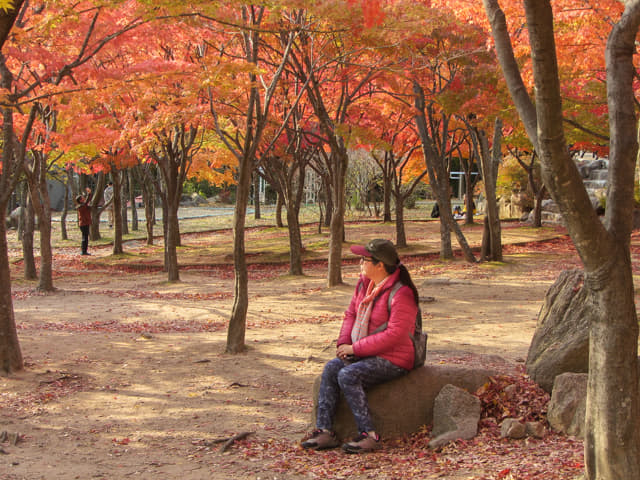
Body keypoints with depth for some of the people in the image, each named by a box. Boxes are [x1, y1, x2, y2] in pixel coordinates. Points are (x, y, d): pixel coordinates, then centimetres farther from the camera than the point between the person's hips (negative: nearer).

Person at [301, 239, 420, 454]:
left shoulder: (401, 294, -19)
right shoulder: (364, 283, 8)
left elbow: (394, 335, -24)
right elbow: (351, 314, 18)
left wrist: (355, 348, -21)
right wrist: (343, 343, -1)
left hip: (393, 359, -8)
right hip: (364, 354, 8)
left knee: (348, 375, -28)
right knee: (331, 368, -15)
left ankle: (369, 435, -22)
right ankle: (324, 432, -17)